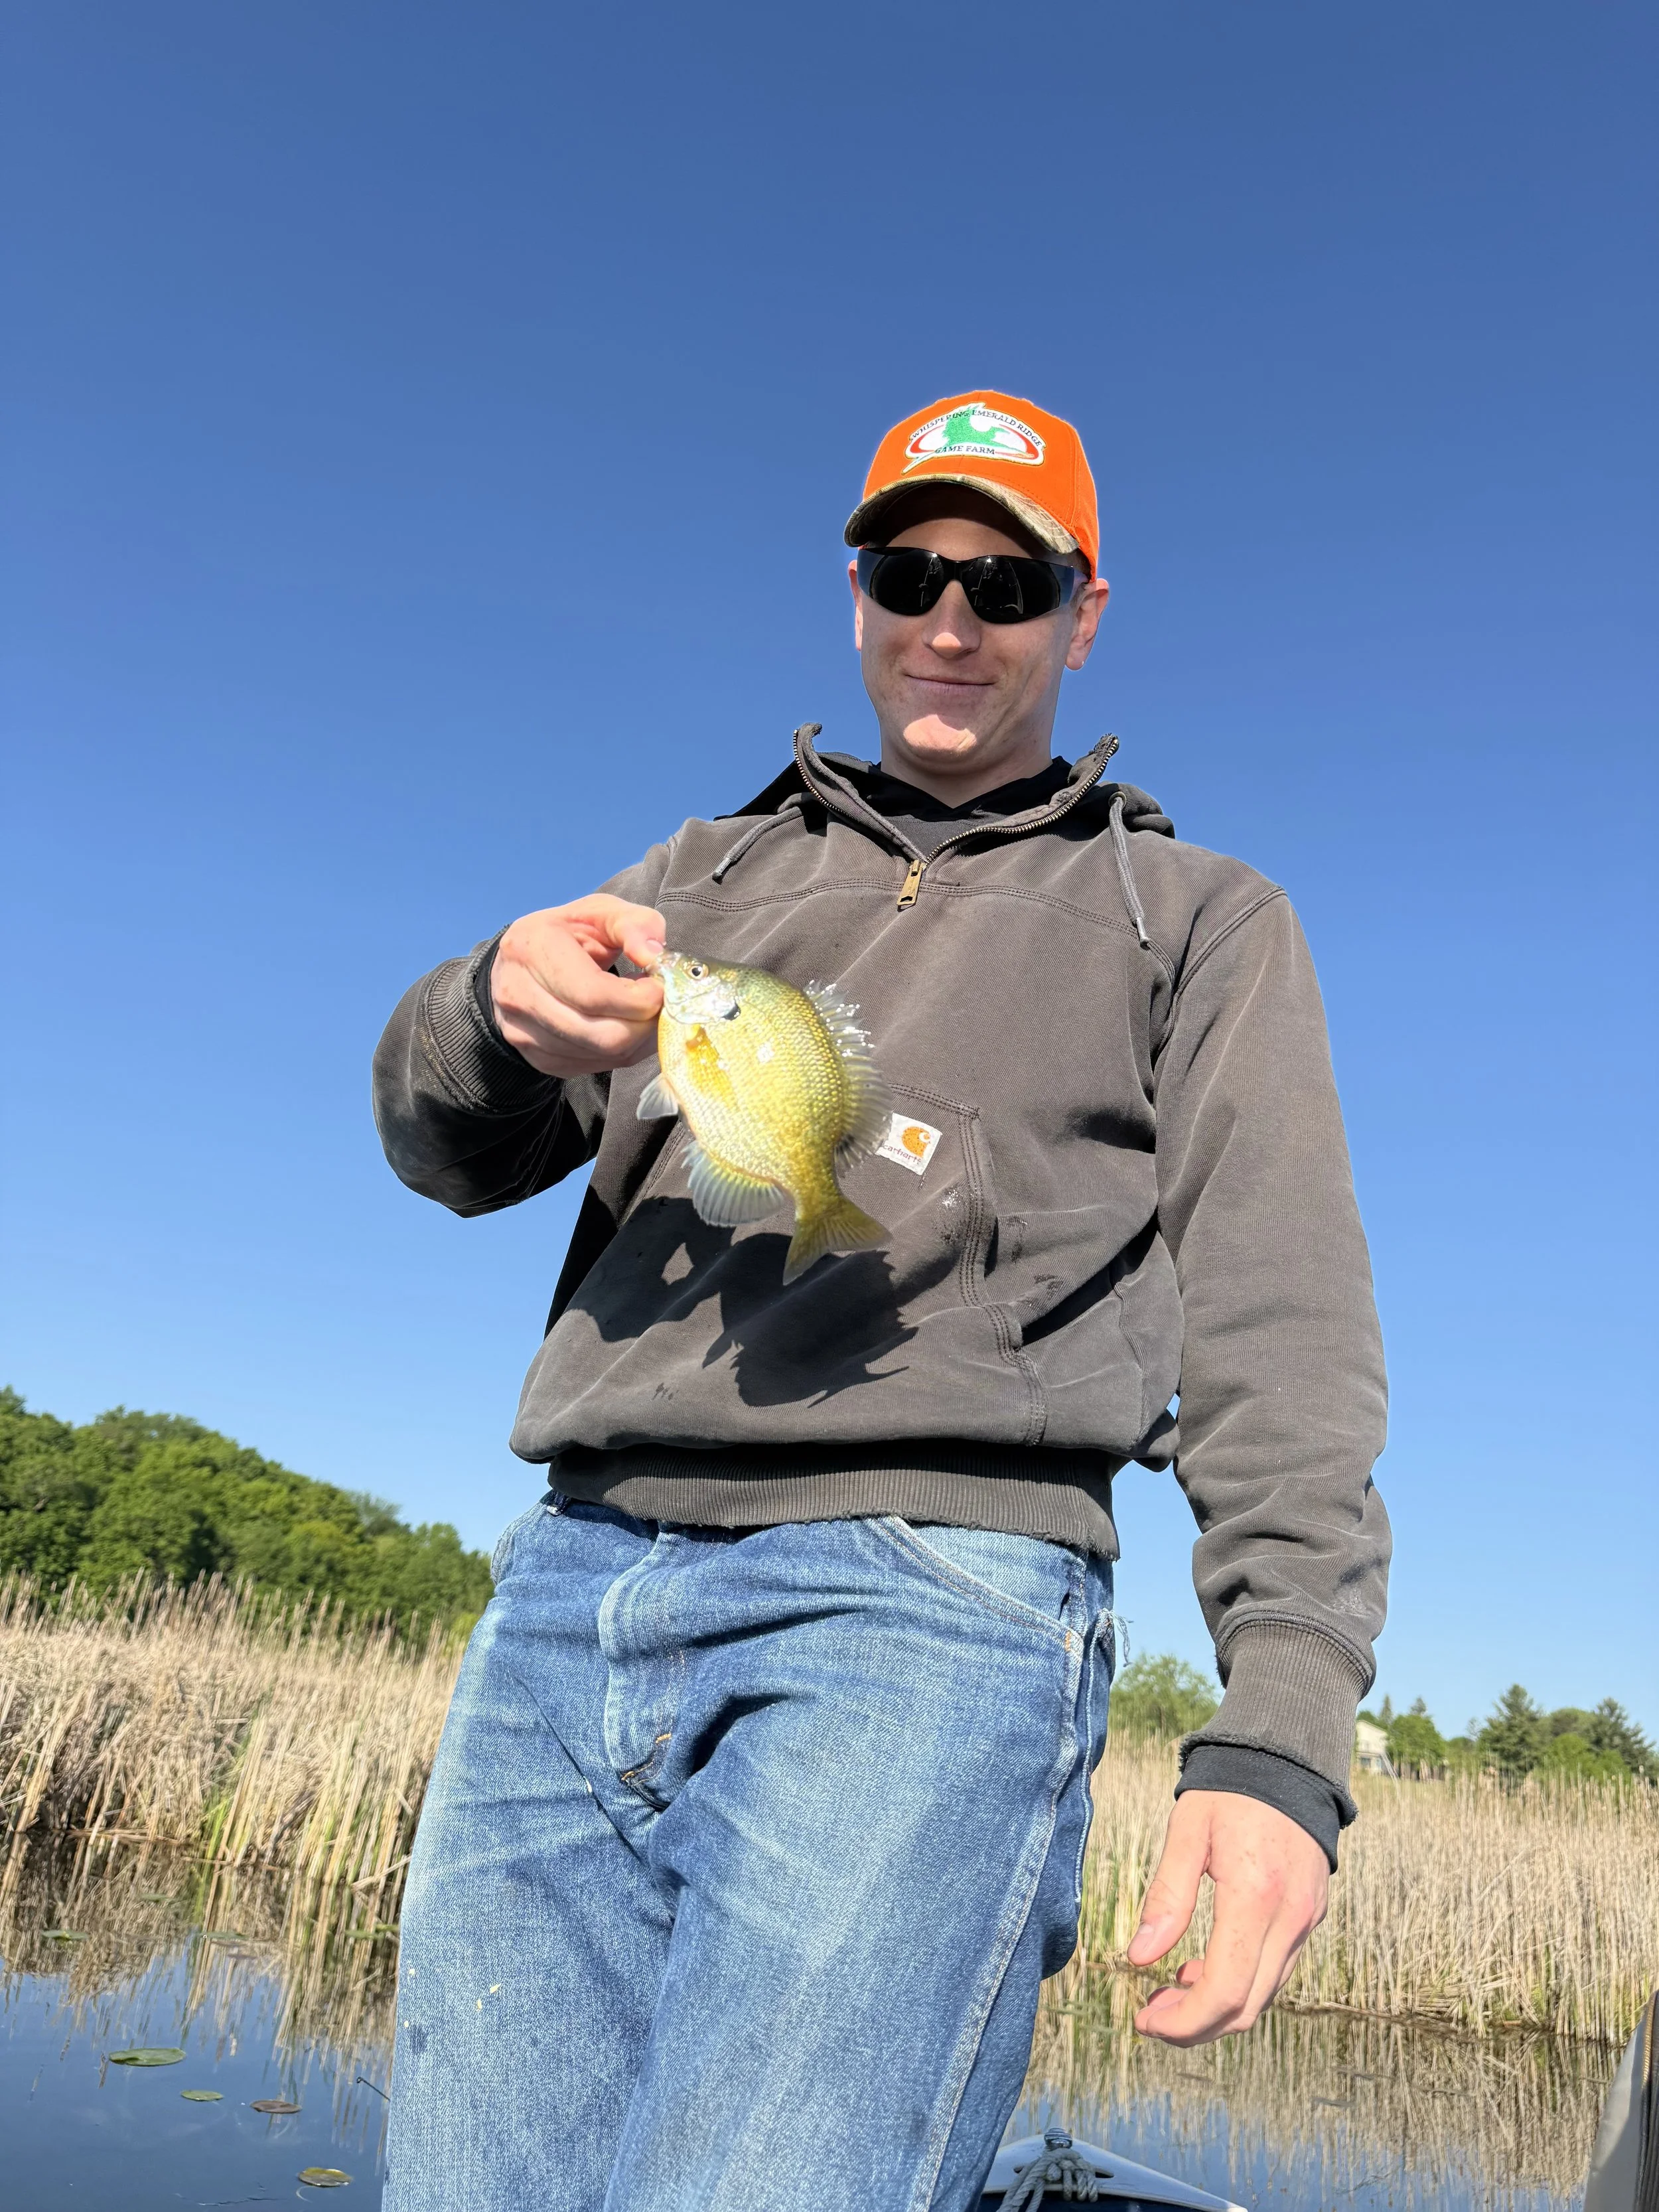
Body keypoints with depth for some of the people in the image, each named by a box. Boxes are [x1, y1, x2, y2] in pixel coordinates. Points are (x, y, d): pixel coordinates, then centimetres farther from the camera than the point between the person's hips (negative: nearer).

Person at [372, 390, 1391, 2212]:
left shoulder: (1196, 920, 16)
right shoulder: (718, 869, 24)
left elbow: (1278, 1338, 5)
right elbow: (450, 1149, 15)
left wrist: (1281, 1737, -9)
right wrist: (506, 1012, -10)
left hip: (926, 1600, -3)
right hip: (571, 1588, 4)